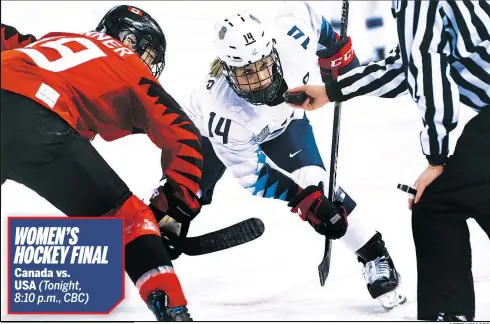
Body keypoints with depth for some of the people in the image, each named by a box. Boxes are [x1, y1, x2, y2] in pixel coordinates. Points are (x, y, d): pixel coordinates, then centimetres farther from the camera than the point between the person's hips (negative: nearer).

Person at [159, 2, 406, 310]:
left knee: (314, 181, -18)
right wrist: (306, 200, -39)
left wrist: (338, 57, -10)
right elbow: (253, 174, -32)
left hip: (282, 120, 2)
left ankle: (375, 256, -8)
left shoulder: (292, 41, -41)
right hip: (218, 131, -2)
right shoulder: (220, 109, -43)